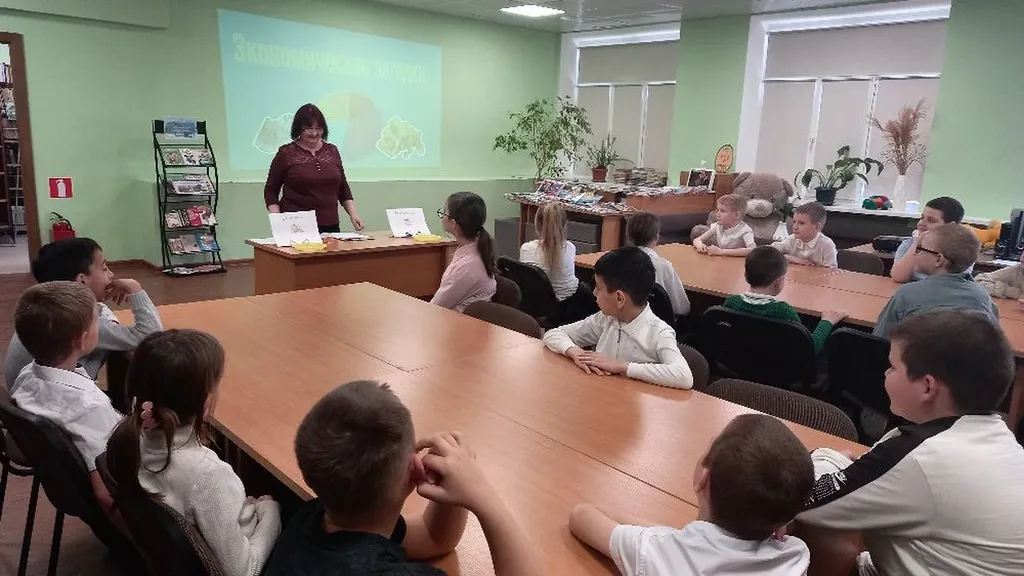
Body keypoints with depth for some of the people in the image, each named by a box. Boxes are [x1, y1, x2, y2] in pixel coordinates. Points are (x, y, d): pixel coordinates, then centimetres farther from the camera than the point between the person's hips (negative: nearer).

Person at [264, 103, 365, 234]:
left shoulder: (332, 151, 10)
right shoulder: (286, 153, 0)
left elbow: (343, 188, 16)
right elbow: (271, 190, 3)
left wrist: (353, 214, 4)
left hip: (330, 225, 3)